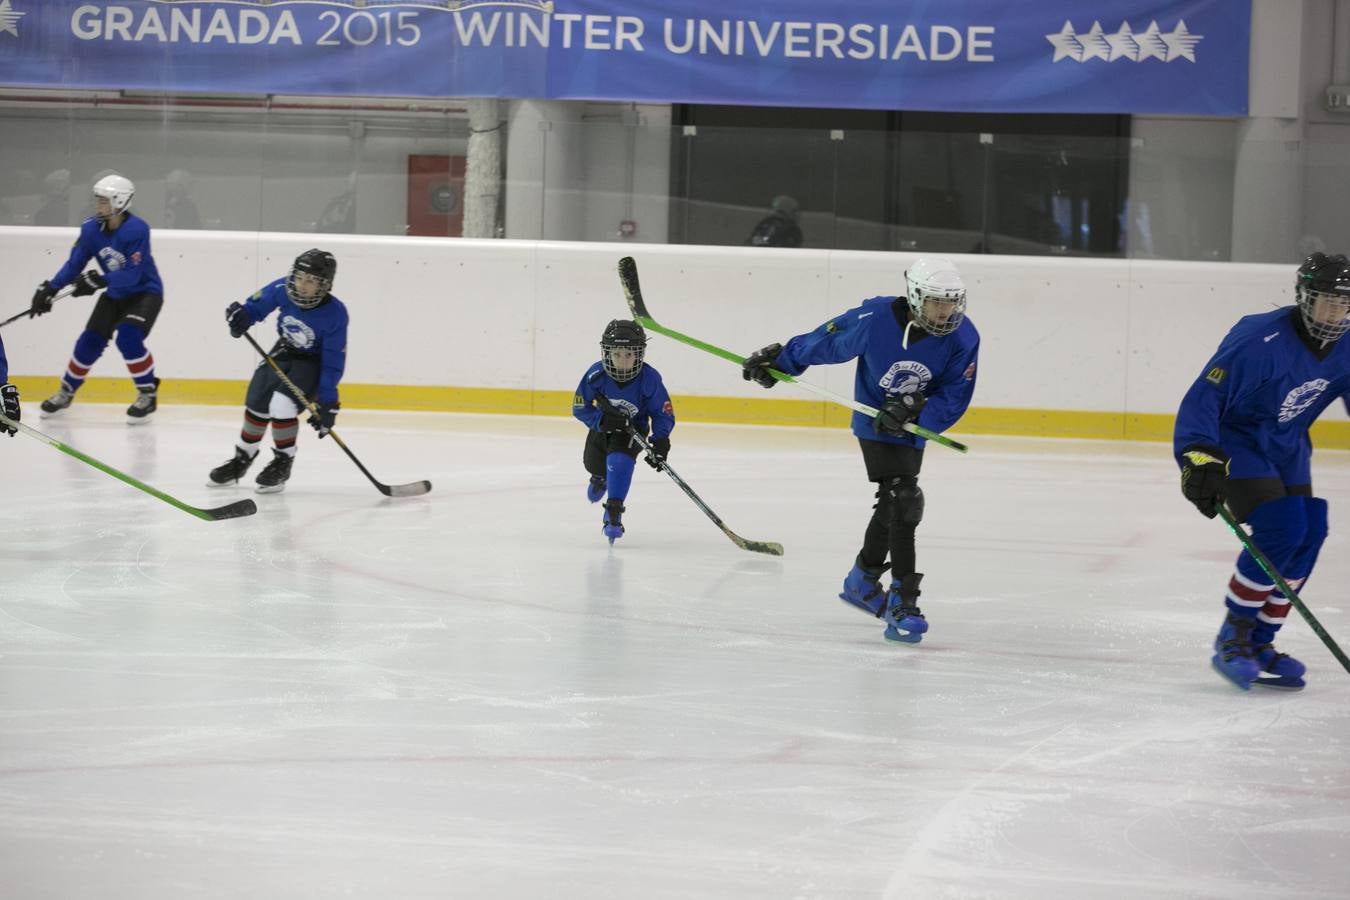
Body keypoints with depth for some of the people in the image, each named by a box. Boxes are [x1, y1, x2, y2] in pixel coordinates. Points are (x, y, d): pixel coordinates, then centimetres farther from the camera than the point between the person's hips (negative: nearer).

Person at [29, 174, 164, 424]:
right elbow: (74, 264, -4)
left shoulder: (136, 229, -29)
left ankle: (148, 394, -9)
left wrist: (99, 280, -40)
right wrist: (49, 289, -13)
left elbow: (132, 275, -32)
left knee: (128, 337, -25)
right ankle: (67, 390, 23)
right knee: (90, 341, 1)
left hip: (145, 292, -6)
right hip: (115, 294, 6)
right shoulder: (91, 228, -10)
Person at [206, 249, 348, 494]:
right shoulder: (283, 289, -21)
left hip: (312, 362, -5)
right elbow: (258, 305, -2)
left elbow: (333, 361, -25)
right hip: (284, 352, 5)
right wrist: (242, 315, -25)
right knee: (257, 404, 9)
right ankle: (242, 458, 33)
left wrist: (327, 401, -25)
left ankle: (283, 462, -2)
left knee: (282, 404, -24)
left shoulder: (334, 313, -30)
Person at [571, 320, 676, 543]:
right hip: (602, 427, 3)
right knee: (593, 464, 19)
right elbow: (580, 408, -17)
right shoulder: (596, 375, -27)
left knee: (619, 459, -29)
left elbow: (663, 413, -18)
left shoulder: (649, 379, -28)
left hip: (633, 429, -3)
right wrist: (601, 419, -34)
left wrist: (660, 441, -32)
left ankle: (613, 514, -23)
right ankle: (600, 477, 61)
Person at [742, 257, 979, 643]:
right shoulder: (874, 318, -26)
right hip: (875, 421, -5)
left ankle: (862, 581, 43)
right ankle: (902, 604, -18)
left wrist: (914, 414, -32)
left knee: (894, 506, 21)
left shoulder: (963, 338, -19)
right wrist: (778, 360, -1)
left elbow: (954, 398, -15)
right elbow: (825, 342, -10)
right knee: (901, 500, -19)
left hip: (914, 426, 5)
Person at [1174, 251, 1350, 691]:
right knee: (1279, 531, -22)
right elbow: (1205, 396, -30)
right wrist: (1198, 460, -40)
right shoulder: (1260, 340, -30)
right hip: (1235, 442, -7)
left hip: (1287, 448, 8)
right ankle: (1231, 639, -8)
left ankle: (1259, 643, 10)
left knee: (1308, 535, -2)